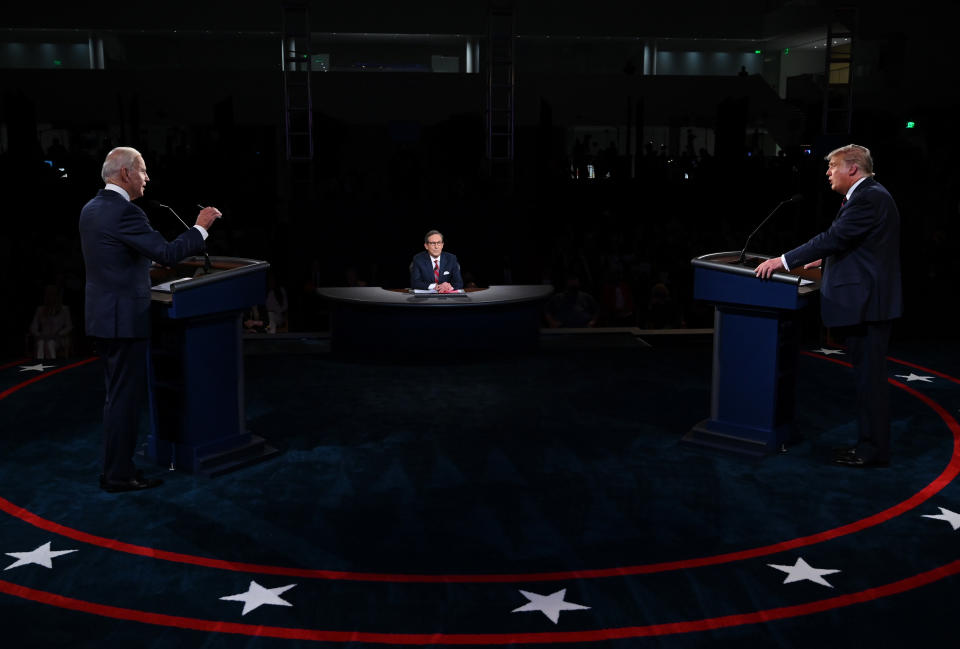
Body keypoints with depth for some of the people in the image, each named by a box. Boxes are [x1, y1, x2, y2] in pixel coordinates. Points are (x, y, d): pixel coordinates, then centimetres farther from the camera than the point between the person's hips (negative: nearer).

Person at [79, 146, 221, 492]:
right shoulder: (124, 212, -19)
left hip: (103, 316, 10)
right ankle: (118, 474, 5)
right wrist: (201, 227, -10)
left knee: (118, 395, 17)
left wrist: (144, 268, 31)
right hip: (124, 318, -10)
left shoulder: (91, 209, 11)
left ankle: (115, 466, 25)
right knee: (126, 396, -2)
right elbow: (168, 253, -21)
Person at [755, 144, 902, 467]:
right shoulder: (868, 195, 16)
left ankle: (873, 451, 2)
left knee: (870, 377, -4)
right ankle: (869, 443, 22)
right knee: (867, 376, 14)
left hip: (866, 302, -11)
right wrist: (826, 260, 22)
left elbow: (833, 237, -22)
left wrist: (784, 261, -20)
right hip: (864, 301, 11)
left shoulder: (869, 198, -16)